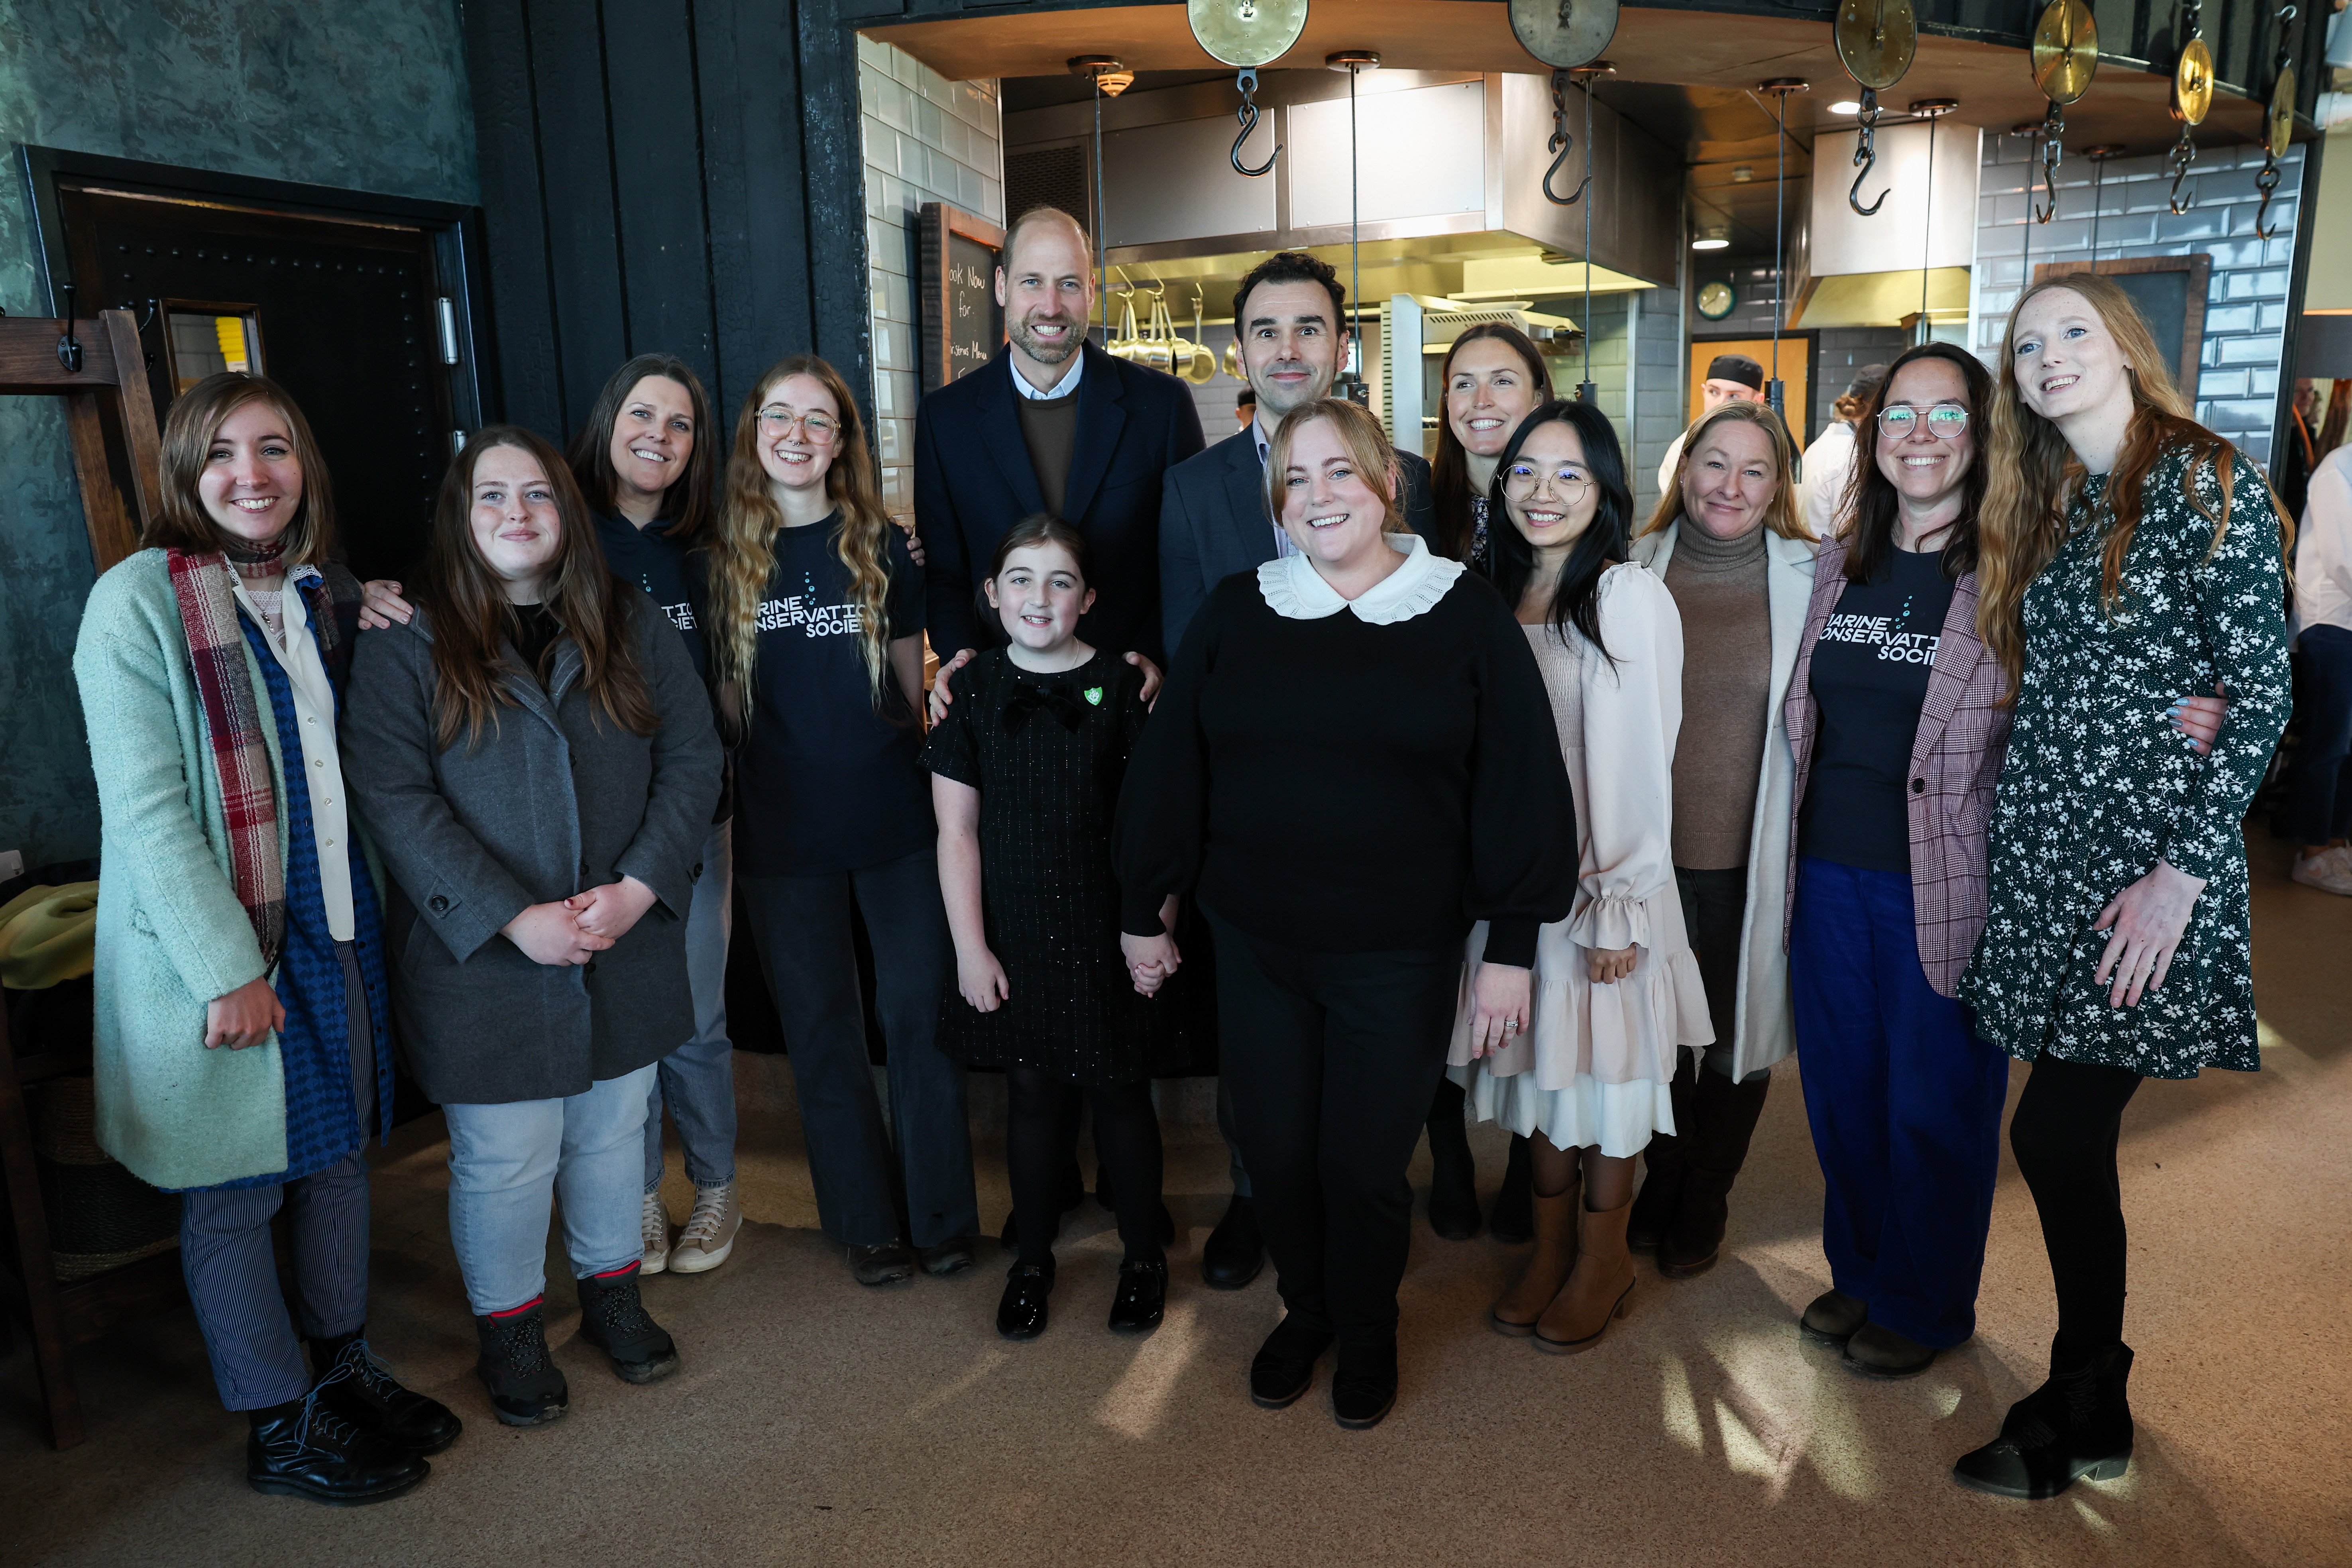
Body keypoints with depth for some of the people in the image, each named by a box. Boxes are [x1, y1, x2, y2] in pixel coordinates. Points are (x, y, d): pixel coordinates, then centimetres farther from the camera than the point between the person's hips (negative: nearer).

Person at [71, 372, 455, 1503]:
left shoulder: (326, 596, 9)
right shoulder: (139, 599, -12)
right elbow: (145, 806, -17)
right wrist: (228, 970, -19)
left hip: (335, 933, 7)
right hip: (215, 955, -6)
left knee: (339, 1152, 18)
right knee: (232, 1191, 8)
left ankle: (347, 1366, 36)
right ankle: (282, 1430, 23)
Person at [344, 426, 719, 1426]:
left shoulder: (631, 627, 3)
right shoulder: (406, 647, -6)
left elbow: (693, 757, 0)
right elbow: (395, 801, -13)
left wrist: (640, 886, -13)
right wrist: (515, 919, -20)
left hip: (627, 948, 3)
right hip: (485, 961, -3)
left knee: (613, 1129, 18)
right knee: (505, 1158, 8)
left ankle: (613, 1295, 40)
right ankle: (509, 1330, 31)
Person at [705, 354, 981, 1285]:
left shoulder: (880, 546, 2)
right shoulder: (725, 558, 2)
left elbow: (914, 681, 9)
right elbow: (723, 699, 7)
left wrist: (938, 781, 5)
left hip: (896, 820, 0)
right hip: (784, 832, 1)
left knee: (920, 1015, 4)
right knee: (821, 1032, 10)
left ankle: (943, 1214, 21)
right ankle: (867, 1223, 26)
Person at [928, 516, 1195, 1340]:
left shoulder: (1124, 688, -5)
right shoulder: (971, 689, -1)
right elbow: (957, 830, -1)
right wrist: (970, 947, -4)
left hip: (1104, 931, -1)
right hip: (1012, 931, 1)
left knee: (1121, 1091, 9)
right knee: (1031, 1091, 12)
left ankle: (1143, 1257, 29)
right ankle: (1033, 1260, 31)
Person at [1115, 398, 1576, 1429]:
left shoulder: (1467, 617, -3)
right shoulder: (1235, 612, 1)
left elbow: (1518, 787, -3)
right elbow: (1168, 767, 6)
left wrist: (1512, 947, -5)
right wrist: (1143, 910, 9)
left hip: (1400, 956, -2)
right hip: (1256, 947, 2)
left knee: (1366, 1168, 8)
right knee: (1276, 1156, 12)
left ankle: (1368, 1332, 38)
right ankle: (1304, 1312, 42)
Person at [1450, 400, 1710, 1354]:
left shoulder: (1629, 598, -12)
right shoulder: (1496, 596, 7)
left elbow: (1640, 764, -14)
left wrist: (1620, 907, -15)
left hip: (1599, 881, -5)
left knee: (1600, 1071, 7)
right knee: (1534, 1062, 14)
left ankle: (1603, 1260, 27)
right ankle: (1550, 1250, 31)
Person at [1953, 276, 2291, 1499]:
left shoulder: (2209, 481, -5)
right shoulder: (2043, 506, 15)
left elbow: (2262, 694, -10)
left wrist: (2184, 872, -16)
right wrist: (2012, 838, 5)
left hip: (2148, 860, -6)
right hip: (2042, 852, 6)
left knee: (2055, 1135, -5)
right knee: (2070, 1139, 9)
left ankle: (2073, 1421, 15)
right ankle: (2094, 1410, 25)